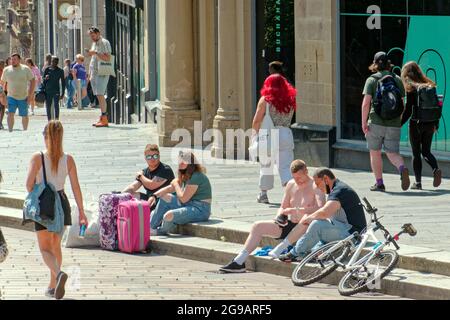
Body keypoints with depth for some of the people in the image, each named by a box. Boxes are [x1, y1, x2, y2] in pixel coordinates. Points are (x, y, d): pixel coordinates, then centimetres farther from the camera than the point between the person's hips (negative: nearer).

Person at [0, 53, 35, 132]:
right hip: (11, 97, 1)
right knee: (10, 114, -16)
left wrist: (30, 94, -8)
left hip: (23, 97, -1)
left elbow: (33, 81, -2)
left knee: (24, 116, 10)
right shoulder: (6, 70, 1)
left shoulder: (26, 69, -5)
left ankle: (25, 131, 28)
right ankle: (10, 131, -17)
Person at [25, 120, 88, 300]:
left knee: (45, 248, 3)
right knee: (56, 245, 20)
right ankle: (52, 286, 26)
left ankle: (58, 273, -27)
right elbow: (76, 187, -4)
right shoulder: (68, 160, -5)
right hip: (61, 203, 3)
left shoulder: (37, 158, -13)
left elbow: (29, 184, -16)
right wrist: (81, 212, 3)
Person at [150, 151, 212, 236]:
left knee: (168, 216, -28)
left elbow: (183, 198, -18)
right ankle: (151, 226, 12)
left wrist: (176, 185, -3)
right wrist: (154, 196, 2)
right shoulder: (185, 176, 13)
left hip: (200, 210, -11)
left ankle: (160, 232, 8)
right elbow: (170, 188, 14)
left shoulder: (196, 177, -19)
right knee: (165, 197, 11)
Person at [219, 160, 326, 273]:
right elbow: (283, 208, 21)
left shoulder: (315, 186, -10)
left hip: (306, 227, -8)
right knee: (258, 226, -1)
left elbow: (320, 208, -27)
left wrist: (296, 210, -32)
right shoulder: (291, 185, 13)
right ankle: (239, 262, -7)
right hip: (291, 225, 8)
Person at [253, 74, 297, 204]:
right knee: (286, 166, -1)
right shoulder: (290, 100, 6)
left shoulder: (265, 100, -4)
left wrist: (255, 133, 7)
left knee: (266, 166, 14)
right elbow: (289, 120, 11)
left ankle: (264, 194, 21)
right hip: (286, 134, 2)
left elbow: (257, 121, -3)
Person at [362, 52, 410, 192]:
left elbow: (366, 103, -11)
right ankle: (402, 169, -25)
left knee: (375, 153, 12)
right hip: (394, 124, 3)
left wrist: (364, 122, -7)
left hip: (376, 122, -3)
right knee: (393, 153, 5)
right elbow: (402, 104, 11)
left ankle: (379, 183, 14)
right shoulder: (397, 80, 8)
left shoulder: (372, 80, -3)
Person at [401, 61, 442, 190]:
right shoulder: (430, 86, 6)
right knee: (426, 151, 15)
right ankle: (436, 169, -12)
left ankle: (418, 182, 5)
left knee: (416, 153, 6)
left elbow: (408, 111, -14)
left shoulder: (411, 89, -10)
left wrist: (399, 124, -6)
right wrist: (436, 124, 16)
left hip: (416, 123, -5)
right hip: (429, 124, 5)